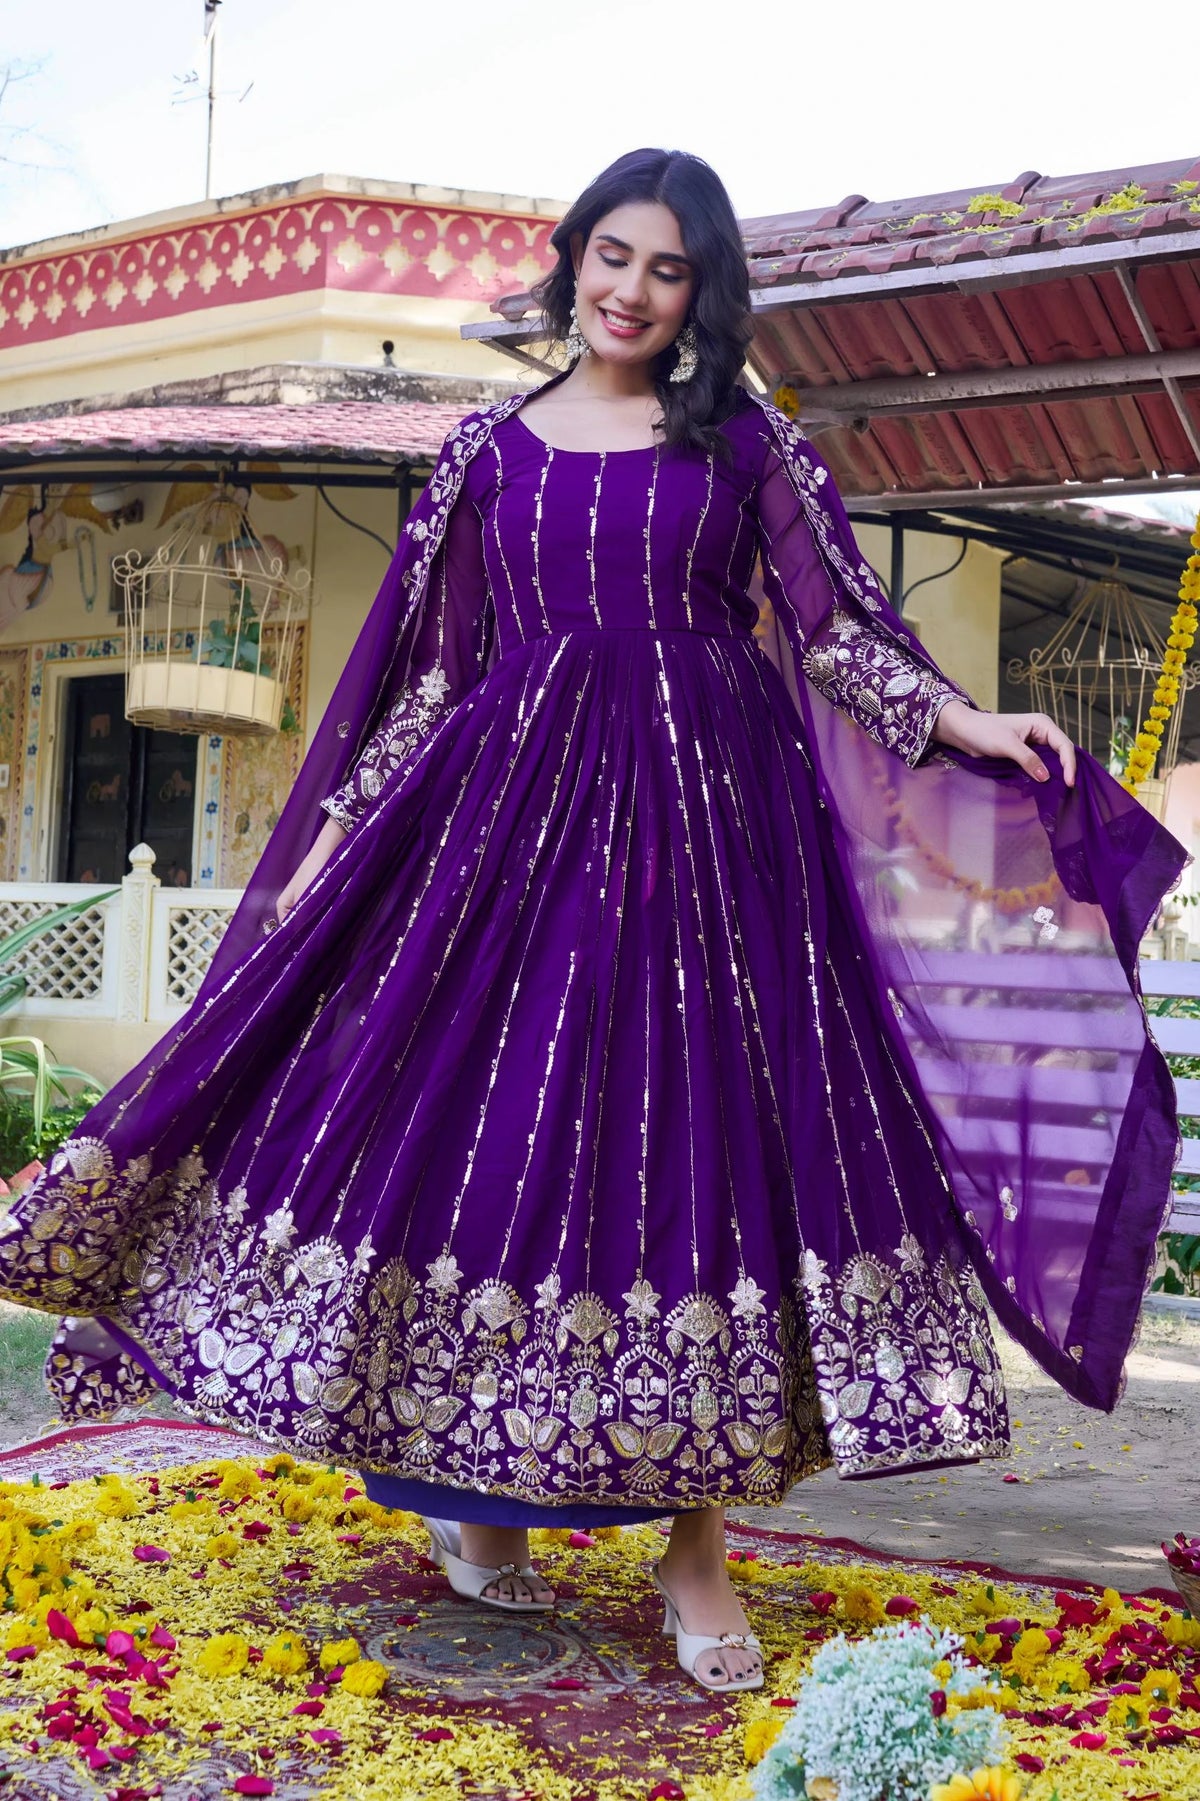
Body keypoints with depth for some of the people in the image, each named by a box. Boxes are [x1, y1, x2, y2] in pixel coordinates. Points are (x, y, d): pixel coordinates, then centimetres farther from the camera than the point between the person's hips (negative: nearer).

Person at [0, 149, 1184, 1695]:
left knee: (697, 1134, -5)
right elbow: (430, 665, 13)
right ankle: (478, 1496, 16)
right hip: (514, 809, 1)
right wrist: (335, 830, 9)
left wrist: (966, 725, -9)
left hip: (704, 816, -1)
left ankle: (696, 1539, 4)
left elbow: (834, 627, 5)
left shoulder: (746, 440, 10)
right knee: (481, 1113, -3)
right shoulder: (488, 450, 13)